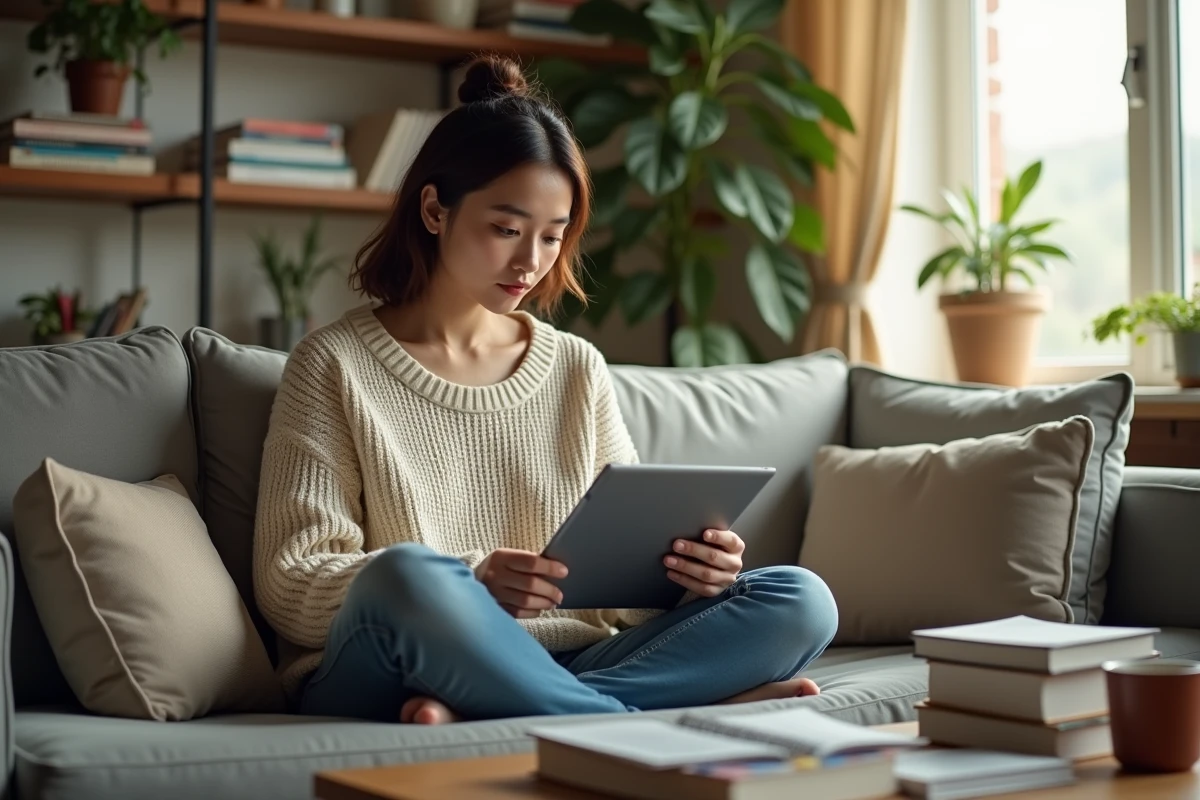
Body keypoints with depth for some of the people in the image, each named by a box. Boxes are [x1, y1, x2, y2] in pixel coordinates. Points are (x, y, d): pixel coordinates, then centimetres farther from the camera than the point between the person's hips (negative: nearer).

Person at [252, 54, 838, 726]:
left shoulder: (579, 370, 16)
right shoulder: (336, 365, 4)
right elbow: (289, 586, -5)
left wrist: (686, 568, -11)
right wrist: (471, 585, -21)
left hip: (561, 672, 5)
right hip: (380, 682, -4)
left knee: (799, 601, -16)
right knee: (408, 575, -38)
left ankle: (470, 719, -28)